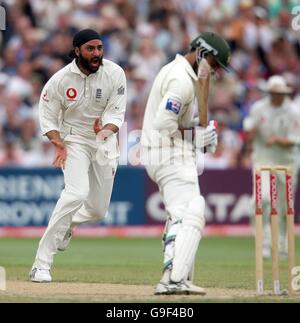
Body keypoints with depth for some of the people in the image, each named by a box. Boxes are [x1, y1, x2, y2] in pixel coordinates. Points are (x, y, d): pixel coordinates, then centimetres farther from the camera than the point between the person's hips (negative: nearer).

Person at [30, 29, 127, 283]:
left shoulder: (115, 74, -13)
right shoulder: (60, 80, -16)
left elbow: (116, 112, -15)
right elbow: (48, 117, -8)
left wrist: (107, 130, -37)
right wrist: (58, 143, -26)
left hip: (105, 143, 4)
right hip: (74, 140, -3)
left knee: (98, 211, 8)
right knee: (77, 193, -28)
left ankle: (67, 224, 47)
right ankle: (41, 264, -25)